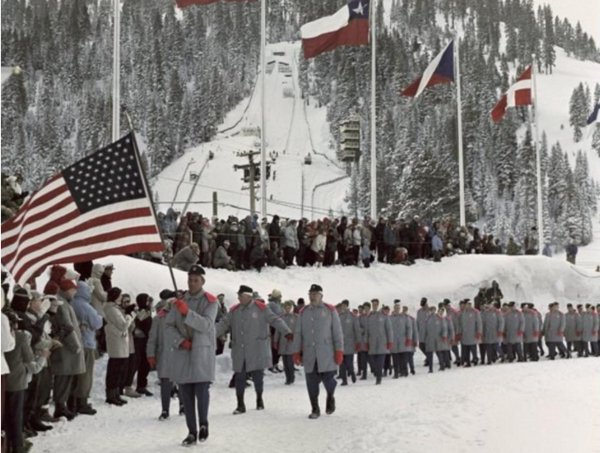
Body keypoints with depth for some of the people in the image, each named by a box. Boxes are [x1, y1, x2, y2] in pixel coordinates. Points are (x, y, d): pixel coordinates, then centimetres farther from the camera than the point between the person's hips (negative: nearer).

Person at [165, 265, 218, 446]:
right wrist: (180, 341, -10)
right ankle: (192, 432, 13)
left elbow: (206, 324, -15)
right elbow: (169, 326, 7)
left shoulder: (210, 301, 0)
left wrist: (187, 312, -28)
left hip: (202, 352, -3)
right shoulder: (179, 301, 11)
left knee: (201, 391, -13)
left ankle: (203, 424, 11)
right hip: (182, 353, 3)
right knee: (186, 395, 3)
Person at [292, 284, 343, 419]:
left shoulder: (330, 310, 3)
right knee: (312, 382, 1)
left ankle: (330, 398, 26)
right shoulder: (303, 312, 12)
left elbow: (337, 332, -1)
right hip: (309, 355, 3)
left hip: (326, 354, -3)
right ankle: (315, 409, 14)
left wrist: (339, 351, -7)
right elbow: (298, 334, 12)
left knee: (328, 378, -6)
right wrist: (296, 352, 6)